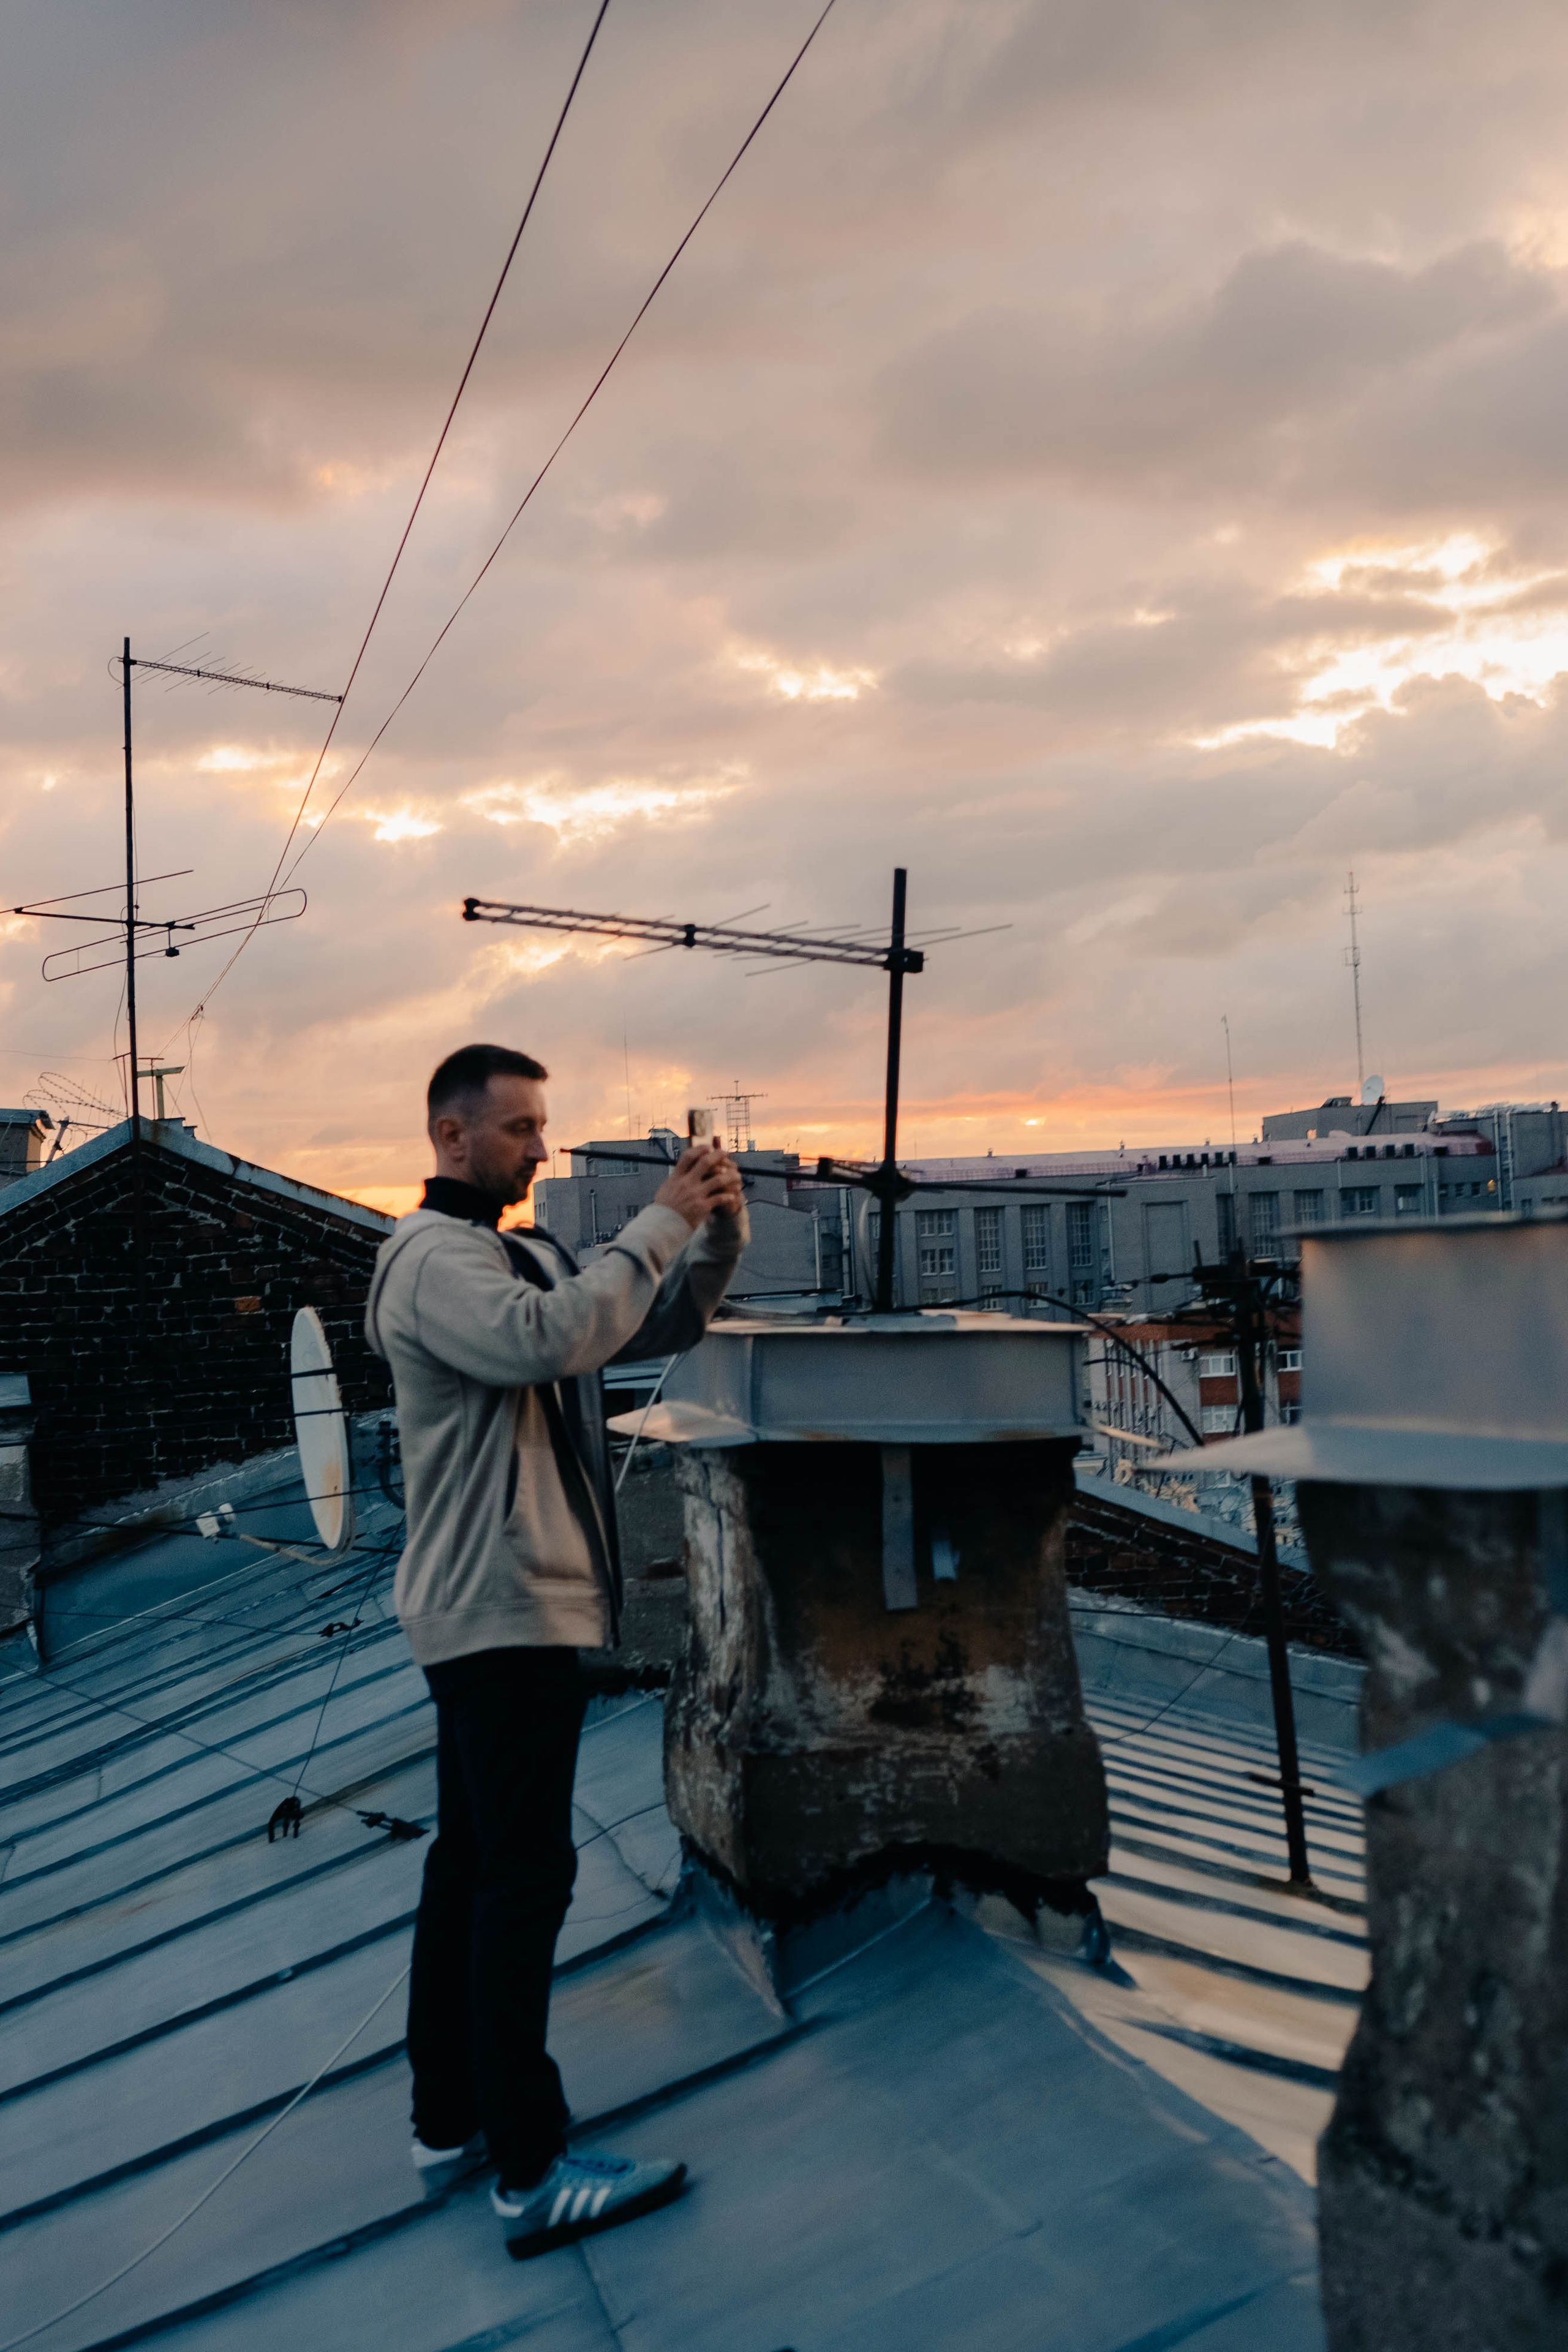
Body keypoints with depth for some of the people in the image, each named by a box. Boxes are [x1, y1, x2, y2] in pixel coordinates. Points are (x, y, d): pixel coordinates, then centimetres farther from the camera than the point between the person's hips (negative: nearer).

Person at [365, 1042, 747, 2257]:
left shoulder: (529, 1256, 15)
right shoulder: (435, 1258, -14)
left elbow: (660, 1329, 12)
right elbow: (549, 1340, -33)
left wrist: (719, 1233, -4)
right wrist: (662, 1219, -26)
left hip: (503, 1608, 10)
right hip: (505, 1609, -10)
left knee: (471, 1862, 16)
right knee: (526, 1876, -4)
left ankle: (449, 2122, 29)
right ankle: (530, 2173, 6)